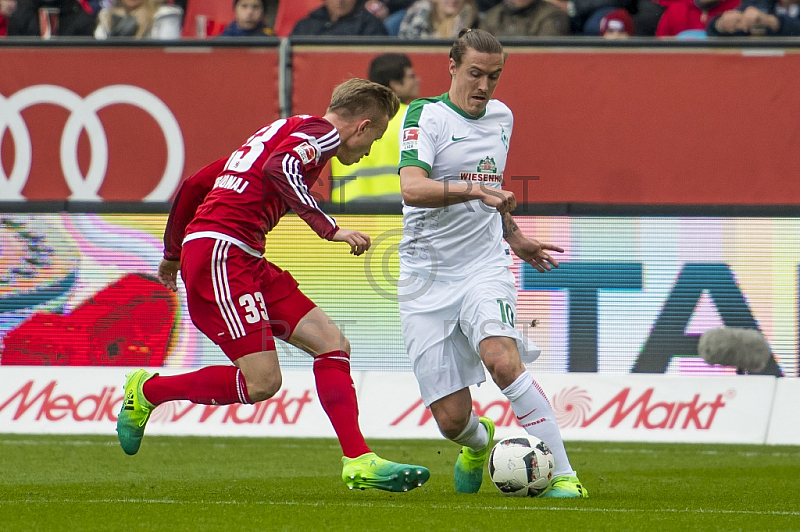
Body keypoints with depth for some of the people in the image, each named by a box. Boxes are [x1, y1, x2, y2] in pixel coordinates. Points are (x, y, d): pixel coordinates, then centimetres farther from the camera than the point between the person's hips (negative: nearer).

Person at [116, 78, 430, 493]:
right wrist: (330, 229, -23)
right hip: (221, 252, -10)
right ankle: (147, 391, 5)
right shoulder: (322, 131, -1)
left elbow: (195, 183, 28)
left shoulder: (280, 131, 26)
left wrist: (173, 254, 38)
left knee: (332, 345, 5)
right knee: (261, 382, -13)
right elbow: (280, 169, -24)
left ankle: (359, 461, -1)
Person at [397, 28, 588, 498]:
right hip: (427, 278, -2)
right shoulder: (425, 115, -8)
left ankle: (564, 476, -28)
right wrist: (476, 190, -38)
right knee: (452, 419, -4)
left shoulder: (502, 117, 11)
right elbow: (412, 188, -26)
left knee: (502, 359, -30)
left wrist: (514, 237, 31)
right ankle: (478, 441, 34)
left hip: (485, 267, 2)